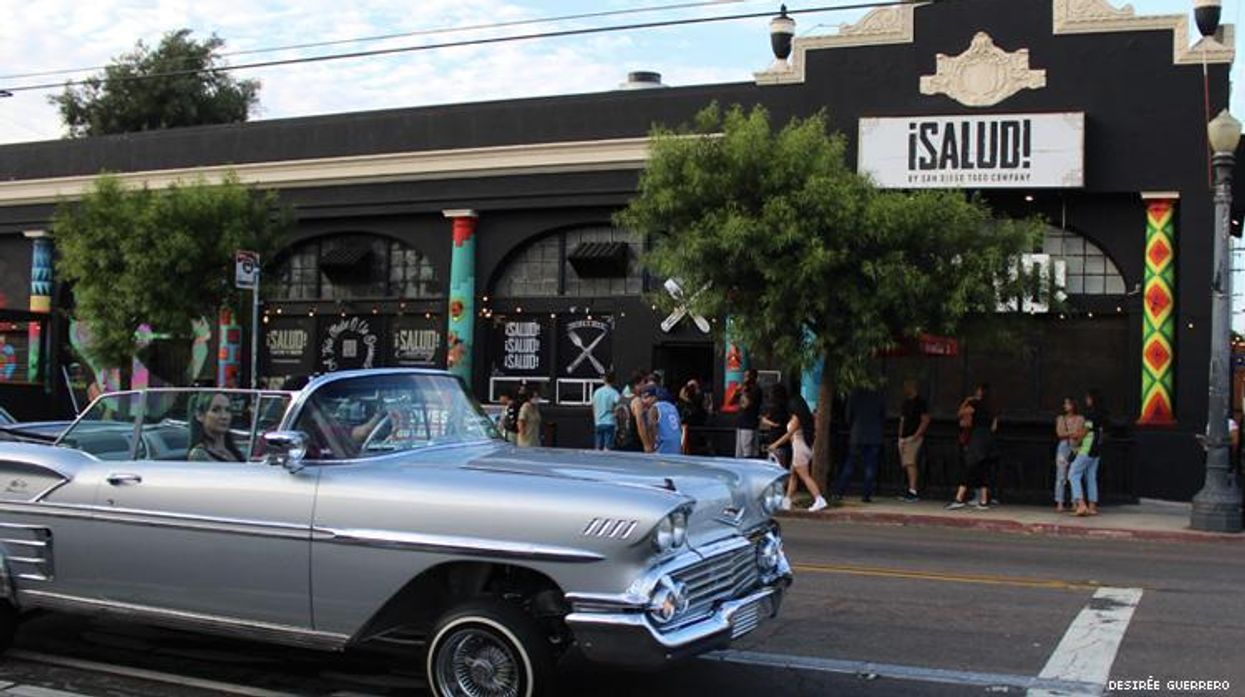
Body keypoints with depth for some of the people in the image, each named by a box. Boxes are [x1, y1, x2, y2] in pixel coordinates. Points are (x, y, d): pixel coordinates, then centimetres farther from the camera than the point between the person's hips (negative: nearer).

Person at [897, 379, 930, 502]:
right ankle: (911, 490, 12)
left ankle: (912, 491, -24)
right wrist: (900, 436, 13)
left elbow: (926, 420, -10)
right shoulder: (905, 402, 18)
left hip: (914, 437, -8)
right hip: (904, 437, 8)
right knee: (906, 464, 7)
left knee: (910, 463, -19)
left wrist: (916, 436, -16)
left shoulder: (920, 402, -5)